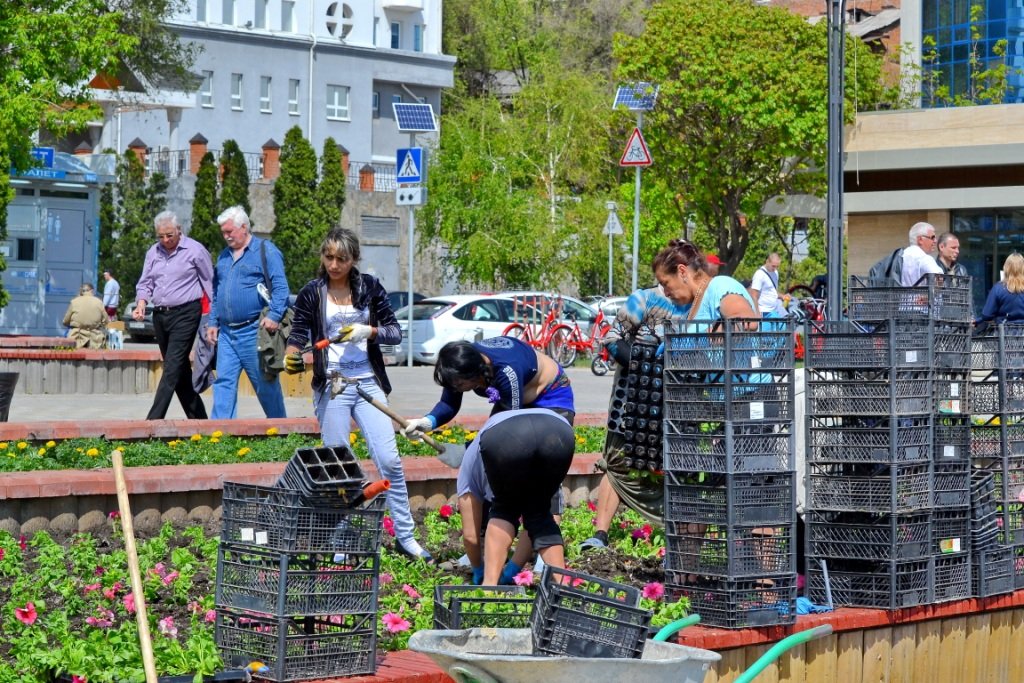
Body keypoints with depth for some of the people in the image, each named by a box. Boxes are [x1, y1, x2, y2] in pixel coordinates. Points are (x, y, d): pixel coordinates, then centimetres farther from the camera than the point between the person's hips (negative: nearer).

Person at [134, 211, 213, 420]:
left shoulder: (195, 250, -4)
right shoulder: (153, 253, 13)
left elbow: (210, 285, -1)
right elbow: (145, 284, 17)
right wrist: (141, 305, -3)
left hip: (185, 314, -7)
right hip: (160, 315, 7)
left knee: (172, 369, -13)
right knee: (180, 371, 10)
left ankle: (153, 421, -18)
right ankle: (198, 418, 20)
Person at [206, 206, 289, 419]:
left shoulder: (265, 251, -4)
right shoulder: (224, 256, 18)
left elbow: (280, 287, -12)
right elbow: (216, 293, 24)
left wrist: (274, 316, -22)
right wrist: (213, 323, 17)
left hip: (254, 331, -6)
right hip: (226, 333, 6)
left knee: (266, 383, 3)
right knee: (224, 381, -1)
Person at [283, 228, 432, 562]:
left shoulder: (370, 288, 5)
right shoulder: (311, 294, 1)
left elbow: (395, 333, 4)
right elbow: (298, 334, -4)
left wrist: (368, 331, -14)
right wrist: (292, 356, -25)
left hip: (368, 383, 1)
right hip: (331, 386, -1)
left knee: (389, 459, -5)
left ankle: (406, 537, 4)